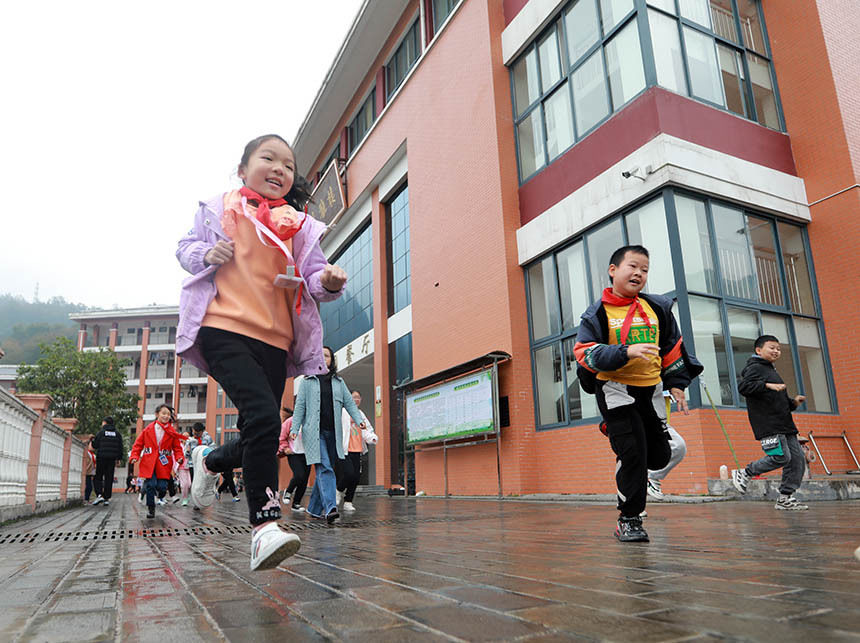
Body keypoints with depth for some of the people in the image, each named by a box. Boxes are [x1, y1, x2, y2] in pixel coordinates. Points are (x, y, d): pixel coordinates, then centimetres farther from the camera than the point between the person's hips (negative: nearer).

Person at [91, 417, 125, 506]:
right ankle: (107, 498, 5)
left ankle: (99, 495, -11)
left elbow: (95, 446, 1)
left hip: (101, 458, -3)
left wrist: (92, 440, 21)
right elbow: (120, 448, 8)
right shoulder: (117, 434, 8)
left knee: (98, 477, 6)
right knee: (109, 479, 6)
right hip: (112, 459, 3)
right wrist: (118, 459, 14)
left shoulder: (101, 432, -2)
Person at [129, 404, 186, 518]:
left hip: (164, 464, 0)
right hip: (149, 463, 0)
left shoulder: (172, 432, 4)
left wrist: (179, 457, -10)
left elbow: (177, 447, 7)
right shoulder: (148, 429, 4)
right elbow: (138, 444, 9)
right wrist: (134, 456, -3)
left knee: (162, 487, -6)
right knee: (150, 485, -8)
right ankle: (151, 508, 14)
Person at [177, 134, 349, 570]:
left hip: (274, 339, 4)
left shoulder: (299, 225, 15)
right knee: (264, 417, -24)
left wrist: (328, 282, -14)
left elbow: (312, 280, 11)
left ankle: (209, 461, 43)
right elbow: (186, 247, 17)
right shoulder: (220, 209, 11)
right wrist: (207, 253, -6)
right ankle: (264, 526, -16)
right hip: (224, 329, -4)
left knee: (259, 437, 9)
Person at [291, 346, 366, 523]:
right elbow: (300, 406, 6)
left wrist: (359, 419, -5)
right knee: (324, 469, -16)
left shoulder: (339, 382, 18)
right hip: (314, 432, -3)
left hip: (333, 433, 4)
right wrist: (294, 428, -4)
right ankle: (330, 508, -25)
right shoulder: (307, 381, 10)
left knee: (325, 470, 6)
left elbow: (349, 403, 11)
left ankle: (314, 508, 18)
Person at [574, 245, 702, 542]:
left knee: (659, 456, 7)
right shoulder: (598, 313, -5)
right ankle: (629, 519, 6)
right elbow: (586, 352, -15)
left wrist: (676, 383, 11)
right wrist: (627, 352, -27)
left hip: (650, 388, 5)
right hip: (614, 389, -5)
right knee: (633, 451, -10)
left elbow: (672, 348, 17)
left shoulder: (658, 308, 8)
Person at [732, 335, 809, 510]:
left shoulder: (771, 371, 27)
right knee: (781, 456, -18)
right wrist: (768, 385, -27)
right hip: (768, 425, -10)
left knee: (798, 459, 3)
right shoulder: (755, 368, -3)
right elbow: (743, 387, -22)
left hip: (784, 424, 10)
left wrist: (793, 402, 16)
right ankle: (744, 474, 0)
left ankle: (785, 498, 9)